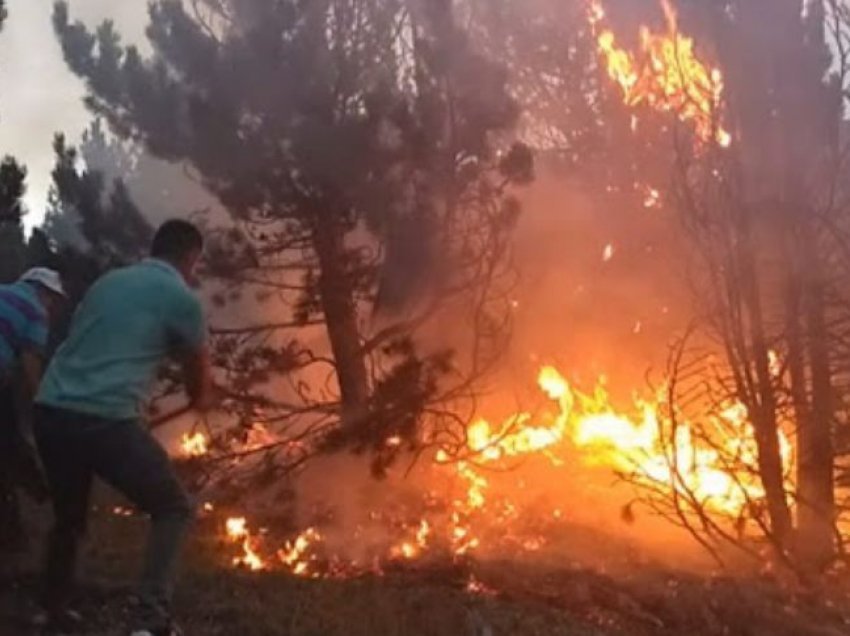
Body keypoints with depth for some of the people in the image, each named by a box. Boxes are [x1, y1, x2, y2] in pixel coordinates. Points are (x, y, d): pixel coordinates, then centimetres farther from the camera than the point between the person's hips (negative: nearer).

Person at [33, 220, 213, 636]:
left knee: (69, 516, 27)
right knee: (173, 510, 10)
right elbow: (198, 375, 18)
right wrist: (200, 399, 41)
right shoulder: (181, 297, 4)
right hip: (105, 419, -6)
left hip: (50, 411, 6)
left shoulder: (108, 281, 22)